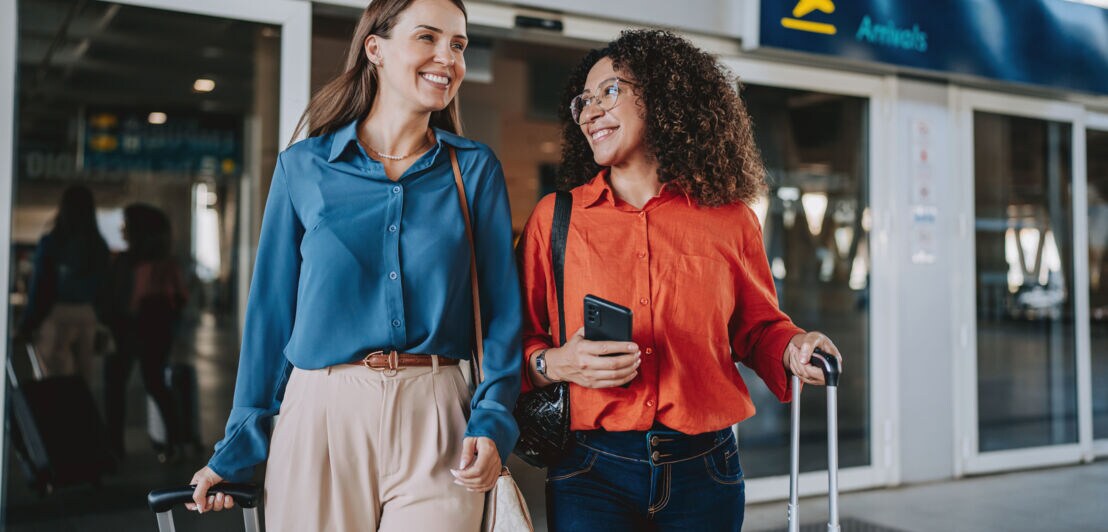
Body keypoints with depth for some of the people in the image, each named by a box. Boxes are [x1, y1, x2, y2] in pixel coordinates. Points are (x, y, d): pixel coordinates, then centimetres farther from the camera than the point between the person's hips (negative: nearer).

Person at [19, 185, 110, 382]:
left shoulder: (51, 242, -8)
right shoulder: (100, 246, 3)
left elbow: (40, 286, -6)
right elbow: (103, 288, 7)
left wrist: (27, 325, 3)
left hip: (57, 314, -4)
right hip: (88, 316, 4)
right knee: (82, 379, 10)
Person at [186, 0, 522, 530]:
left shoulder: (476, 169, 5)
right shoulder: (302, 167, 4)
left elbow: (500, 308, 3)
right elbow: (271, 308, 7)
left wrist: (491, 421, -11)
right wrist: (236, 451, 7)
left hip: (434, 424, 0)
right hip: (321, 414, 0)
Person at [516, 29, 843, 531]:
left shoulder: (730, 220, 3)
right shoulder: (554, 218, 2)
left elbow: (756, 326, 14)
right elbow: (519, 337, 5)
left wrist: (791, 347, -7)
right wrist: (553, 363, -15)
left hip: (702, 471, 1)